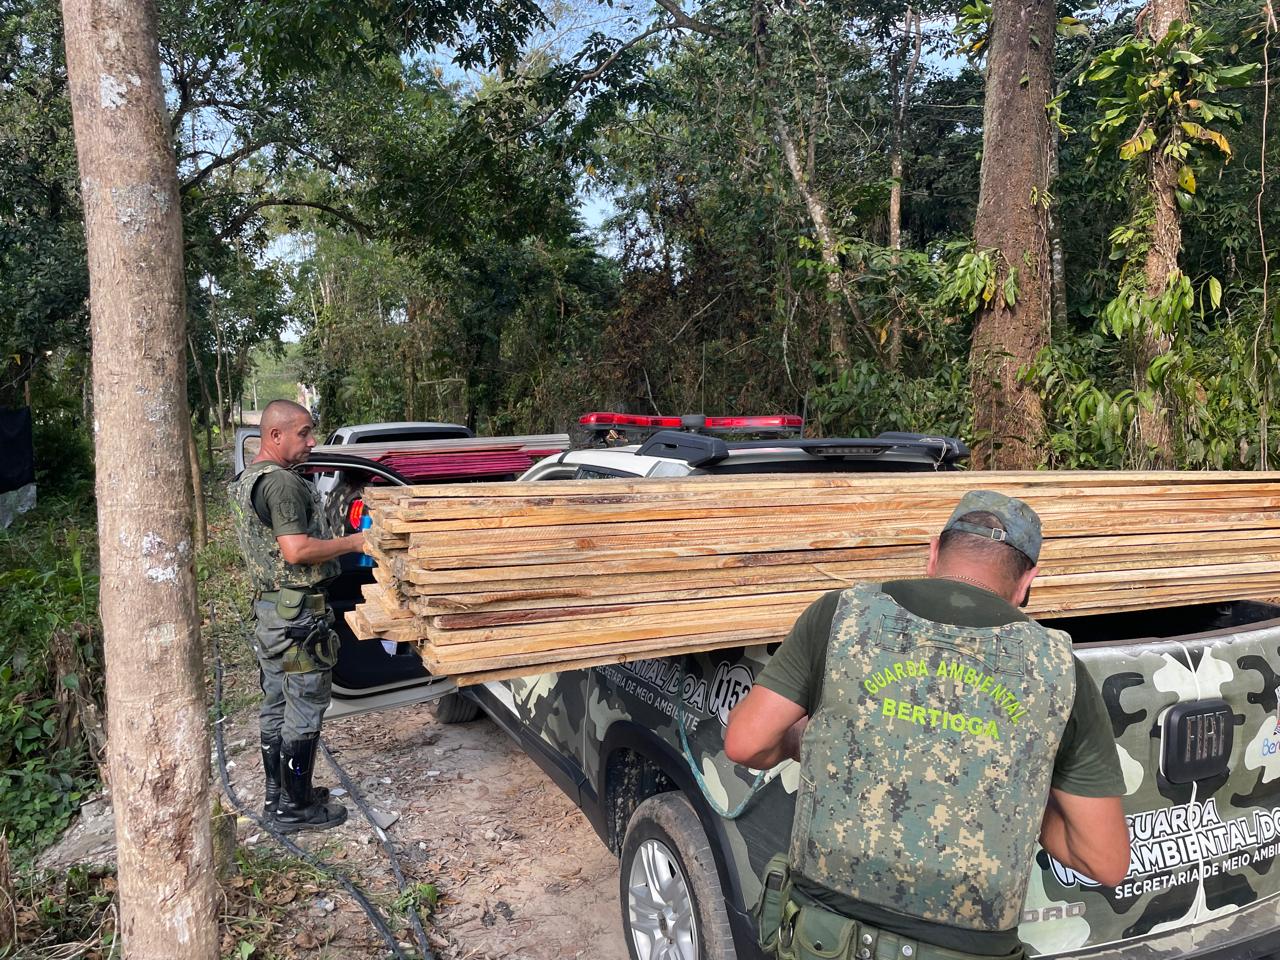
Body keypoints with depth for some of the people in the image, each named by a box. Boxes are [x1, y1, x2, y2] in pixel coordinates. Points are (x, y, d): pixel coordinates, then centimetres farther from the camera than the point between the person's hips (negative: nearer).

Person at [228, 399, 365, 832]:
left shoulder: (244, 480, 14)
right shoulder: (282, 482, -20)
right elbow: (296, 551, -27)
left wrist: (334, 541, 20)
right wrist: (353, 542, -17)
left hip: (268, 607, 10)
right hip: (297, 613, -10)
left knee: (276, 707, 18)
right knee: (304, 711, 0)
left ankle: (278, 795, 30)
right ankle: (296, 807, 11)